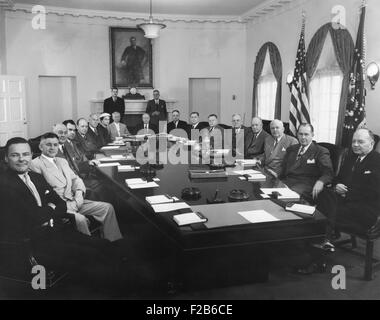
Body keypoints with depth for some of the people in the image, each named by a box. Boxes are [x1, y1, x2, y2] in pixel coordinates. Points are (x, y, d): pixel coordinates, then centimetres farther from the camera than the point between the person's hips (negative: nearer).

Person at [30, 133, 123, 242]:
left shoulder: (62, 161, 23)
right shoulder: (35, 164, -3)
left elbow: (75, 179, 20)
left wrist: (79, 192, -3)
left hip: (74, 201, 7)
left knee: (107, 207, -4)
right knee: (80, 219, -34)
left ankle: (113, 242, 0)